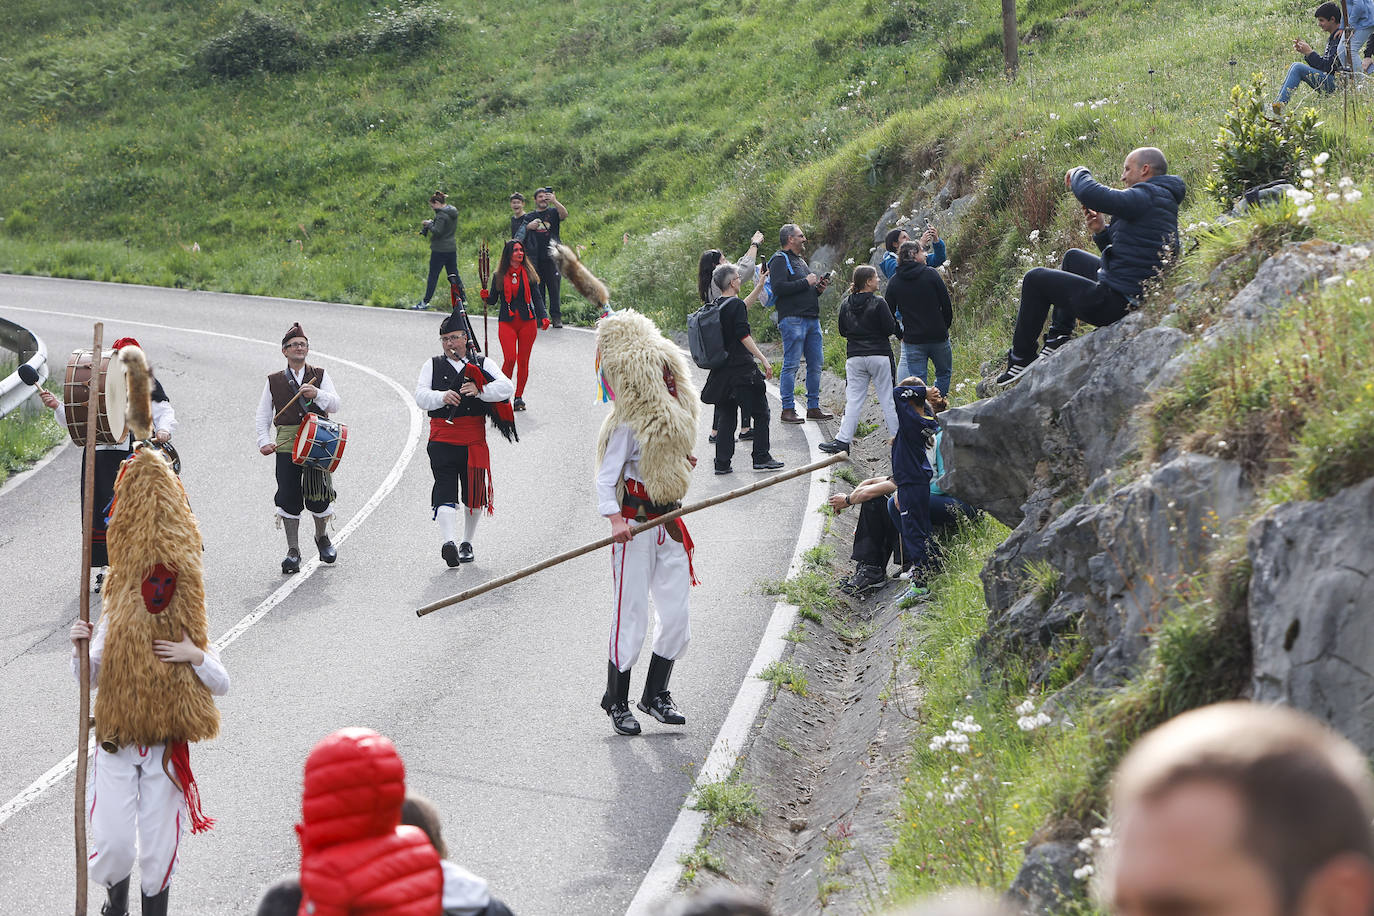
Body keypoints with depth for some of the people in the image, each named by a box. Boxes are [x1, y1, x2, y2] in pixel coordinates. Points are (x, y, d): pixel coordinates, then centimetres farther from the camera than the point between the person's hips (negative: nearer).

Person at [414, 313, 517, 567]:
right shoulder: (432, 365, 10)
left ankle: (467, 543, 25)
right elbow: (421, 396, -3)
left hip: (474, 439, 1)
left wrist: (479, 390, -24)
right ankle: (448, 541, -27)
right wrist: (443, 396, -24)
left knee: (474, 494, 9)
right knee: (445, 491, -14)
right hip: (442, 438, -1)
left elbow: (507, 387, -7)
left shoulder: (483, 363, 8)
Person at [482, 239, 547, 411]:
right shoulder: (499, 275, 4)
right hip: (507, 322, -1)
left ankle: (519, 397, 13)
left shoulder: (528, 273, 6)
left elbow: (537, 297, 6)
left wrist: (543, 317, -7)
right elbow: (493, 300, 9)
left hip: (527, 322, 1)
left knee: (523, 361, 2)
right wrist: (486, 297, -14)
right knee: (510, 358, -15)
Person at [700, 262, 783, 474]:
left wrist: (758, 288, 35)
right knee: (760, 413, 6)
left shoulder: (717, 306, 11)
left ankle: (722, 463, 6)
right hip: (742, 368, -7)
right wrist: (763, 359, -18)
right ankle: (761, 458, 8)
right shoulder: (736, 305, -13)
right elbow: (744, 336, -19)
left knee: (726, 417, 10)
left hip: (722, 370, 7)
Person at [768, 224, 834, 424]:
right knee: (791, 365, -8)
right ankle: (788, 410, -7)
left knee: (815, 364, 8)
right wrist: (806, 283, -14)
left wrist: (818, 288, 9)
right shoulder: (780, 260, -5)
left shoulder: (800, 261, 24)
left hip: (812, 319, 9)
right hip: (792, 319, -9)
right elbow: (779, 288, -19)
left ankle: (813, 407, 14)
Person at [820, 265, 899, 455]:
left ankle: (843, 440, -5)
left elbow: (843, 331, 10)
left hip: (854, 357, 3)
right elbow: (890, 329, -11)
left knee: (853, 400, 4)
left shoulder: (846, 304, 4)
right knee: (887, 398, 4)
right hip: (879, 356, -3)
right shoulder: (878, 303, -11)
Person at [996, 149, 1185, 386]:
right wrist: (1101, 232, 8)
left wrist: (1078, 173, -5)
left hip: (1116, 302, -10)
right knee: (1073, 257, 33)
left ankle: (1021, 359, 15)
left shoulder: (1147, 197, -17)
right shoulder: (1164, 202, 16)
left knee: (1035, 279, 7)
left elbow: (1090, 194, -27)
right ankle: (1059, 337, 27)